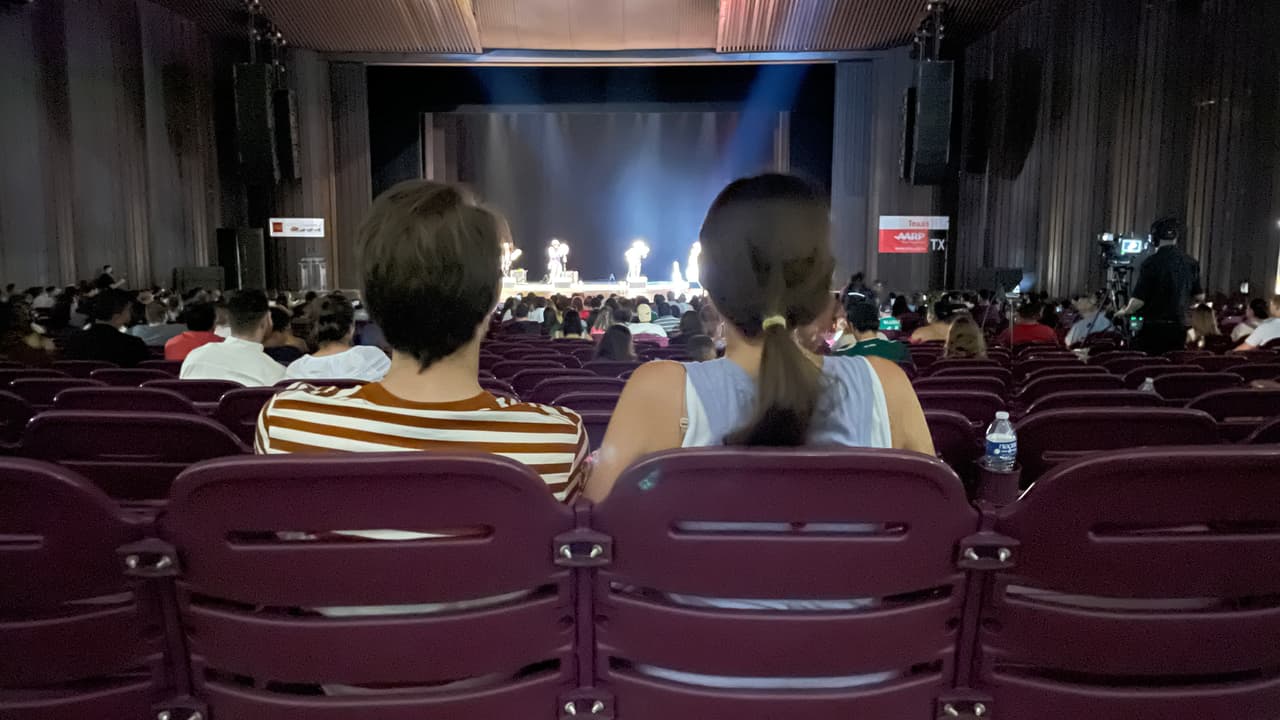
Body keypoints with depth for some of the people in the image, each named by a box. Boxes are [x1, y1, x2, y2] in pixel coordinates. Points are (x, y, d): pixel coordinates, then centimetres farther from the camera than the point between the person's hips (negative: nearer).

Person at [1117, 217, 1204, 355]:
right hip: (1179, 327, 5)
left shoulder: (1151, 262, -11)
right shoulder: (1191, 263, 4)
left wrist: (1125, 312, 3)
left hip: (1154, 327, -5)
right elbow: (1200, 297, 10)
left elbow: (1139, 299, -14)